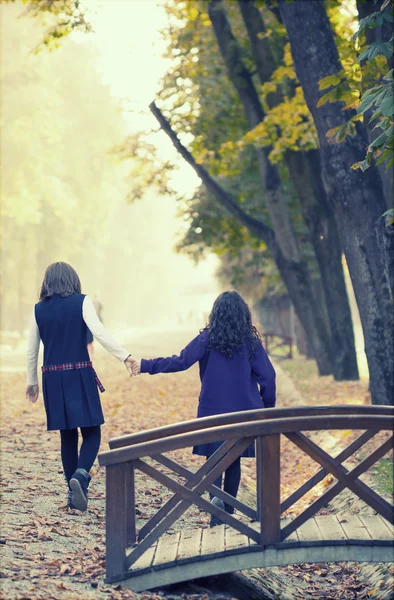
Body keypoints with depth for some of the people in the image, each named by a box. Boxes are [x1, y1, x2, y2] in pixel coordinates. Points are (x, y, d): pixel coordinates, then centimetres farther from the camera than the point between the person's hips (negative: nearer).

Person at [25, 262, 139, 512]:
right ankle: (80, 475, -23)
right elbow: (100, 333, -17)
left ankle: (75, 493, 15)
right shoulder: (82, 302, -3)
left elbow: (32, 349, 11)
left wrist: (32, 381, 22)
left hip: (53, 379, 4)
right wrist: (125, 357, -19)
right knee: (91, 432, 3)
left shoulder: (39, 309, 7)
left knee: (68, 435, 13)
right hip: (80, 376, -4)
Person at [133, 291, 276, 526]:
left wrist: (145, 365, -8)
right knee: (234, 458, 14)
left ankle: (216, 496, -21)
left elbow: (181, 362, -13)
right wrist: (268, 407, 8)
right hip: (243, 410, 2)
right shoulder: (251, 341, -2)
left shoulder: (208, 338, -6)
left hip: (213, 410, -1)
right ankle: (229, 507, 17)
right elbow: (267, 376, -3)